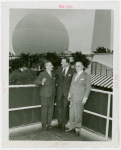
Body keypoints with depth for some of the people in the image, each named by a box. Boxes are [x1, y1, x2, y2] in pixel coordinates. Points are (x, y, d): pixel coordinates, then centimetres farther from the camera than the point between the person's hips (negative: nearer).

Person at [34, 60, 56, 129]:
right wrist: (42, 82, -31)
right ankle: (44, 124, 14)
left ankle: (49, 123, 19)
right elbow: (36, 82, -10)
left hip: (52, 95, 5)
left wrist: (54, 93, 11)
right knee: (44, 109, 1)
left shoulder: (53, 74, 13)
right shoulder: (42, 74, -5)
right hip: (45, 95, -5)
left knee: (51, 109, 7)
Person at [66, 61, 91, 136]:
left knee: (78, 113, -2)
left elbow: (88, 88, -10)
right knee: (72, 112, 10)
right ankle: (72, 127, 22)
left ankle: (78, 129, 13)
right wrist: (69, 94, 13)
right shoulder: (75, 75, 12)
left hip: (80, 97, -6)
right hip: (73, 97, 6)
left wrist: (85, 98, -14)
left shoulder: (86, 76, -8)